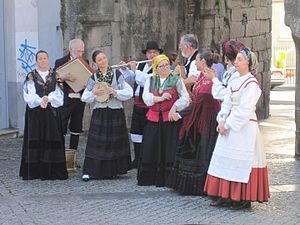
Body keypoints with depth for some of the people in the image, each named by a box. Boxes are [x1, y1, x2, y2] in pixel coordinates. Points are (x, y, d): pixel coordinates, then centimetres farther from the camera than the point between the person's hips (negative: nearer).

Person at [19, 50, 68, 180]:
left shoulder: (55, 76, 9)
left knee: (52, 139, -2)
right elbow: (28, 95, -5)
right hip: (35, 113, -1)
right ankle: (36, 170, 1)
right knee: (36, 140, -2)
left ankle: (52, 170, 1)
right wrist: (39, 101, -21)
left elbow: (59, 94, 1)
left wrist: (48, 98, -17)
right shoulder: (31, 77, 6)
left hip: (52, 112, 1)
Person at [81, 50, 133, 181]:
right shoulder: (93, 77, 6)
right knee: (96, 142, -3)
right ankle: (89, 171, -2)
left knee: (115, 141, 3)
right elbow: (84, 97, 6)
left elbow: (129, 92, -2)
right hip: (99, 113, 0)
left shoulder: (117, 74, 3)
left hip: (115, 112, 0)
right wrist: (94, 93, -11)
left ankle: (112, 171, 15)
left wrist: (114, 92, -15)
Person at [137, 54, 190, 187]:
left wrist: (174, 107, -13)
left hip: (170, 119, -3)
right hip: (154, 119, 3)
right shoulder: (150, 81, 13)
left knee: (168, 150, -5)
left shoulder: (176, 80, 5)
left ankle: (167, 179, 1)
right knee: (151, 149, 2)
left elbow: (185, 98, -1)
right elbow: (146, 97, -2)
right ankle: (148, 179, 11)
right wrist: (160, 98, -16)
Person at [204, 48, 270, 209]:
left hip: (244, 127, -8)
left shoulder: (251, 84, -12)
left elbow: (245, 109, -18)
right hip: (229, 126, 8)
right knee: (227, 160, 8)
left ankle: (244, 199, 2)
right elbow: (227, 103, 11)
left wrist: (228, 123, -15)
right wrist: (222, 121, -4)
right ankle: (226, 196, 14)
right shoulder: (235, 82, 13)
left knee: (242, 162, -5)